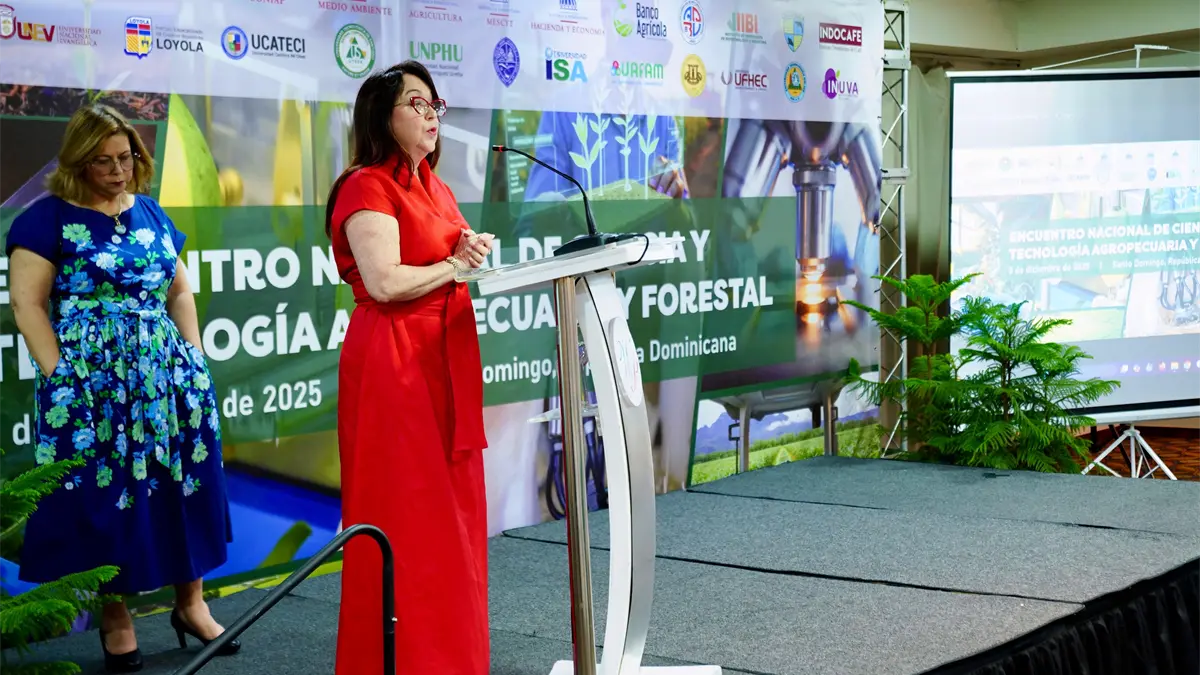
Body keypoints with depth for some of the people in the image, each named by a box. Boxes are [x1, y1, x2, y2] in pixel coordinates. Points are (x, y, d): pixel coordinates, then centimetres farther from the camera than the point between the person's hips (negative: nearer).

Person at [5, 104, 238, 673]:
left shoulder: (149, 213, 13)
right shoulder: (49, 218, -3)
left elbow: (179, 291, 17)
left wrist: (194, 359, 8)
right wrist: (59, 377, -12)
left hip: (166, 373, 5)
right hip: (91, 383, -5)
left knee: (180, 482, 4)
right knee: (103, 492, 1)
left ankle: (190, 603, 16)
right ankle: (115, 616, 14)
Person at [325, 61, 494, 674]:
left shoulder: (433, 187, 17)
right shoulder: (367, 188, -10)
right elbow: (384, 281, -21)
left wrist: (473, 251, 2)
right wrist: (456, 265, -7)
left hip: (445, 360, 9)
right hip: (392, 365, -9)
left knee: (451, 509, 10)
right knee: (403, 518, -4)